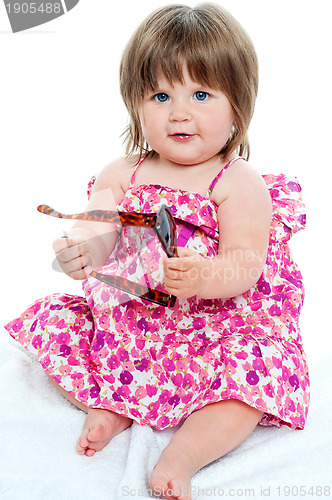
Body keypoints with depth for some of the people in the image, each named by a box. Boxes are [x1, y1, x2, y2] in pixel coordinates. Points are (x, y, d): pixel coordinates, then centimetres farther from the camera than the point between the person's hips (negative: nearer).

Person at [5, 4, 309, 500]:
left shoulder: (240, 184, -10)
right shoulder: (122, 174, 1)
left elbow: (246, 265, -16)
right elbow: (101, 232, -12)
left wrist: (203, 277, -38)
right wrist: (86, 250, -37)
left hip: (217, 322, -3)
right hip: (128, 319, 4)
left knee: (257, 372, -28)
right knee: (52, 324, -5)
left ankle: (182, 454, -20)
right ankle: (109, 405, 2)